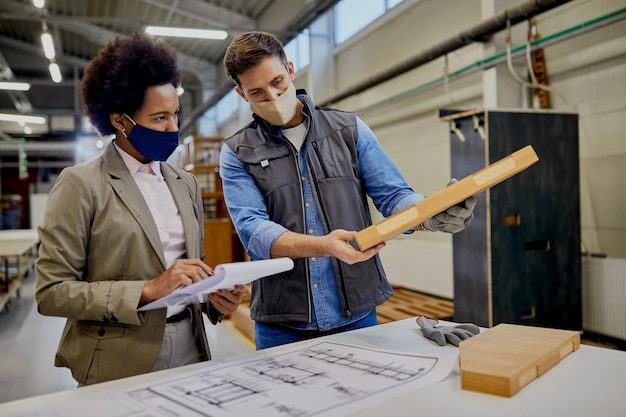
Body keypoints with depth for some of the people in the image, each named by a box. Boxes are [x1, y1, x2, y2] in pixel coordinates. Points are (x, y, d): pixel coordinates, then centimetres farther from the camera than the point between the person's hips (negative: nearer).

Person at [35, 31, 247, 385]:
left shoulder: (186, 184, 7)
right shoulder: (81, 184, -9)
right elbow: (52, 292, -12)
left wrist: (216, 296, -6)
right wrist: (147, 290, -22)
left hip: (190, 349, 5)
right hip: (120, 366, -5)